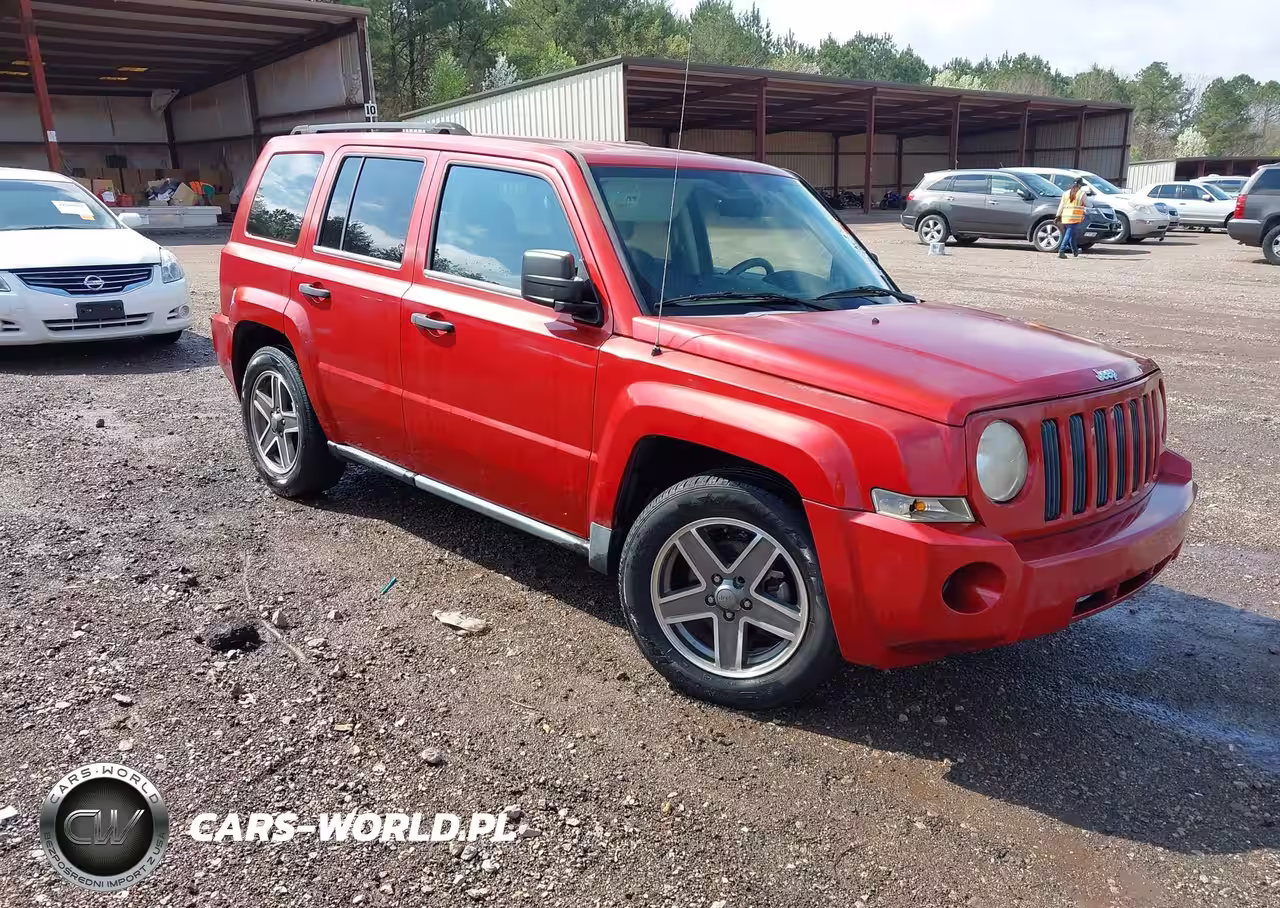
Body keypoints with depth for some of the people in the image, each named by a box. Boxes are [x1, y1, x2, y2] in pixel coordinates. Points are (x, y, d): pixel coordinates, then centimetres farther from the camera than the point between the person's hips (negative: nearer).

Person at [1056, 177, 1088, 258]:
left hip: (1065, 218, 6)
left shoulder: (1066, 193, 13)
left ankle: (1075, 251, 31)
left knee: (1072, 234, 19)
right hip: (1074, 218, -6)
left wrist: (1058, 216, 9)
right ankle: (1061, 252, -20)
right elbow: (1087, 204, 9)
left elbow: (1061, 206, 9)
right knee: (1068, 235, -7)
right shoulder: (1081, 193, -2)